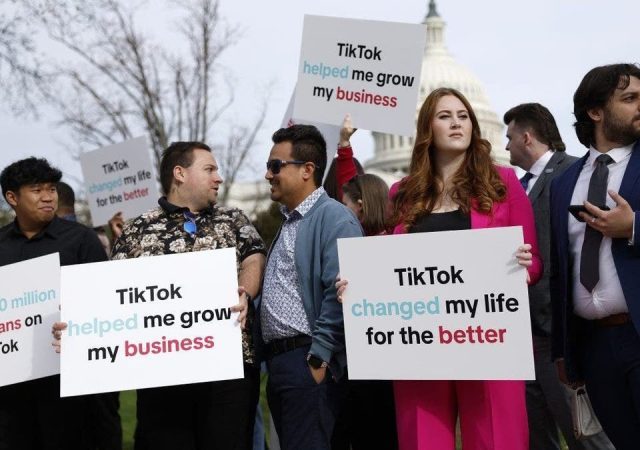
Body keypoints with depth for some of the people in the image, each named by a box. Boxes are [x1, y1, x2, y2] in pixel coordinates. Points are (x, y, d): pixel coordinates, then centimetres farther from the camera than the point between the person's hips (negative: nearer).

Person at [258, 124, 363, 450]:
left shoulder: (334, 219, -9)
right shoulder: (287, 223, 21)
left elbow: (340, 294, -20)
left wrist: (319, 358, -20)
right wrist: (268, 357, 16)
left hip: (308, 362, -9)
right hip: (278, 362, 9)